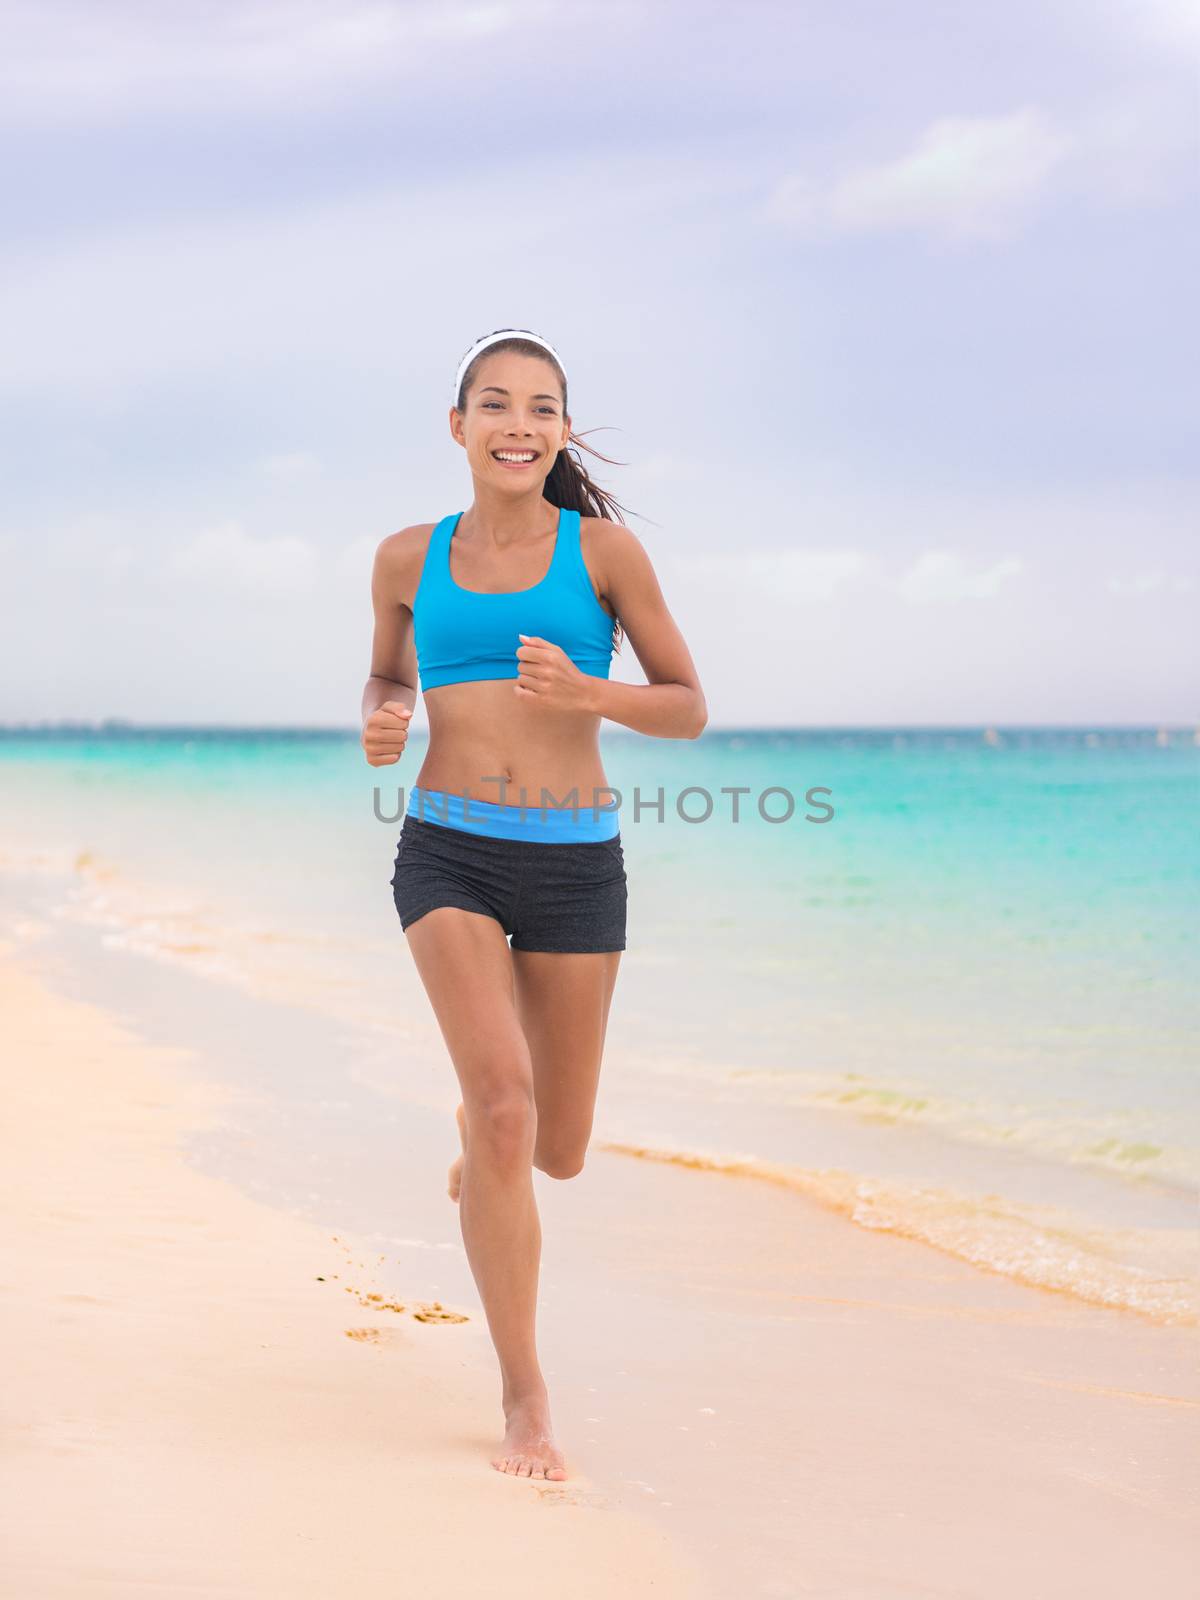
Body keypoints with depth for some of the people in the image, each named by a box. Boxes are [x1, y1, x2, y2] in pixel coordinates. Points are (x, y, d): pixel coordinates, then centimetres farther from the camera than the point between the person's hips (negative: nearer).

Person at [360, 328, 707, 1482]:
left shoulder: (603, 550, 0)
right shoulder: (409, 559, 6)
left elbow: (688, 707, 4)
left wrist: (585, 694, -16)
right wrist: (380, 726, -1)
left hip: (575, 865, 0)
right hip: (449, 857, 0)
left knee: (553, 1151, 8)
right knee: (504, 1103, -20)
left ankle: (479, 1139, 49)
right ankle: (524, 1397, -7)